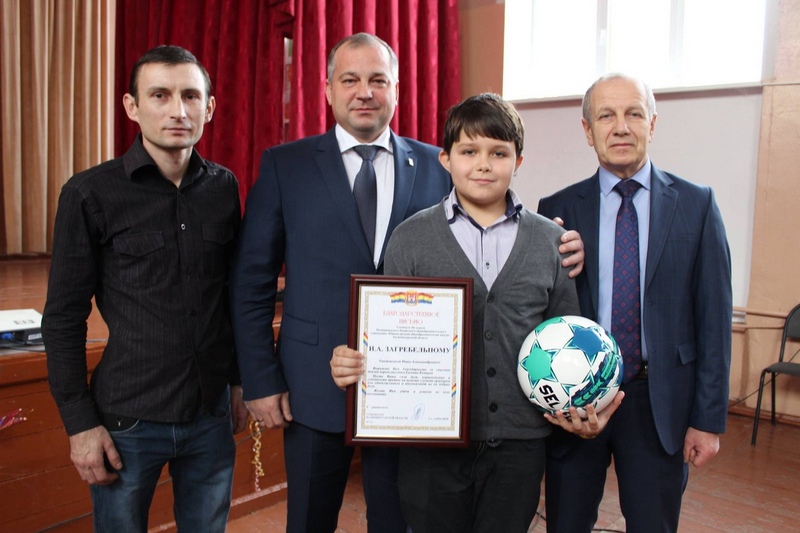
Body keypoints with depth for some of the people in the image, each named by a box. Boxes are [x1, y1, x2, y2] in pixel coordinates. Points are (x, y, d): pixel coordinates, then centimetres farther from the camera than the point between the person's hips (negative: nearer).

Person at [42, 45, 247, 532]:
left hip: (212, 416, 3)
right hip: (128, 419, -2)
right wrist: (80, 422, -7)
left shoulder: (224, 187, 1)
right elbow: (64, 318, -5)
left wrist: (238, 381, 11)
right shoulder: (91, 194, -8)